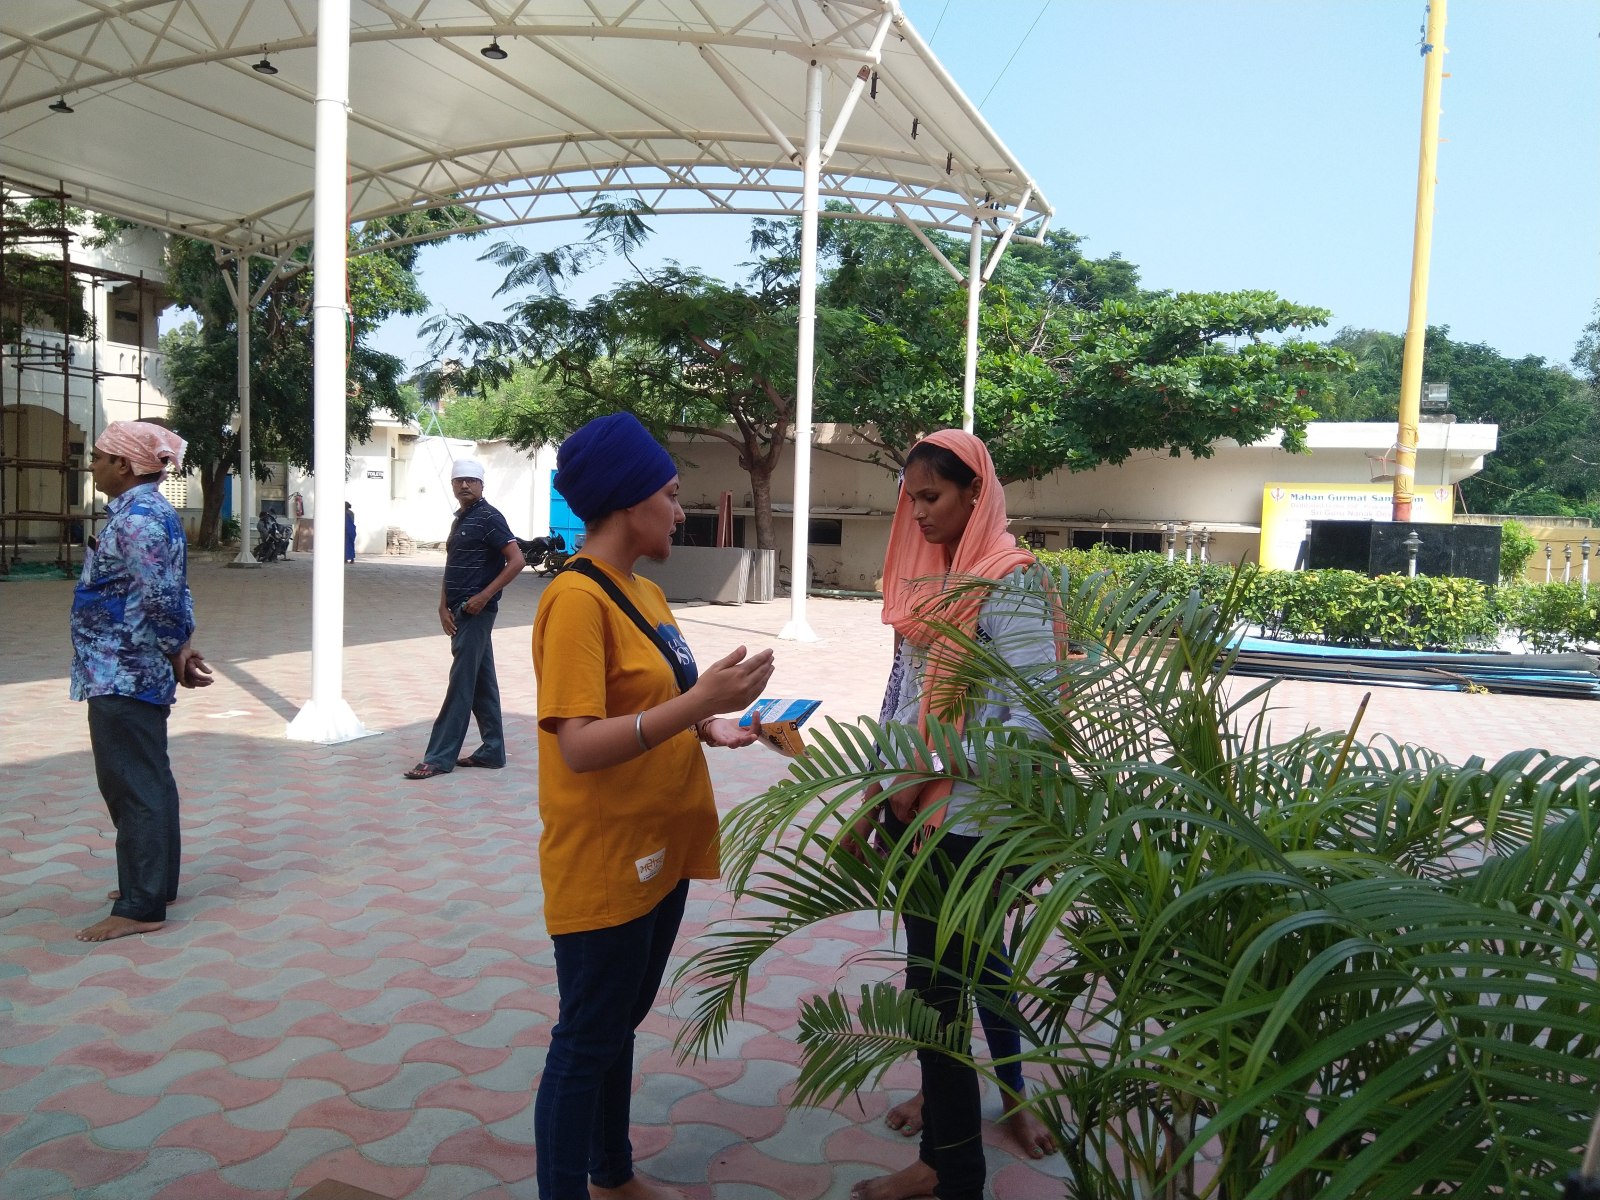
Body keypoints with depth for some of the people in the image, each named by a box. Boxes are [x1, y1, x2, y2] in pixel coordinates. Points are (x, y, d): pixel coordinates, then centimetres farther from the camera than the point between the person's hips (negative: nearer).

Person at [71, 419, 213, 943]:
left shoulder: (137, 517, -19)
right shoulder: (143, 510, 14)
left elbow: (161, 600, -24)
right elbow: (166, 594, 17)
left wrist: (177, 655, -12)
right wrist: (178, 651, 12)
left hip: (123, 675, -10)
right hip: (135, 673, 10)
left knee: (133, 786, -4)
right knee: (148, 781, 17)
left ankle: (140, 907, 3)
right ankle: (156, 882, 29)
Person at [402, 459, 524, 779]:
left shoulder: (489, 518, -10)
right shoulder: (460, 519, 16)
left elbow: (516, 560, -17)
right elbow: (451, 567, 17)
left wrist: (484, 596, -18)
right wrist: (443, 606, 4)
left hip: (476, 611, -9)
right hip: (460, 612, 9)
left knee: (461, 683, -6)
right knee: (482, 682, 11)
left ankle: (440, 757, -3)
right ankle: (492, 750, 18)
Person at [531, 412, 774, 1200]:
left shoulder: (644, 591, 8)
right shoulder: (577, 598, -20)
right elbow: (580, 746, -27)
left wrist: (709, 726, 1)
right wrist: (700, 701, -31)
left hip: (658, 850, 9)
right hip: (603, 861, -9)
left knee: (619, 1024, 23)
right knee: (586, 1042, 6)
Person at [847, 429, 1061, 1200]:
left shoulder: (1009, 583, -15)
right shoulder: (931, 576, 9)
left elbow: (1032, 718, -21)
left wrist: (927, 778, -17)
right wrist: (876, 798, 11)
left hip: (965, 819, -7)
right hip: (916, 811, 7)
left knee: (936, 982, 2)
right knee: (971, 958, 21)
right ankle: (955, 1098, 40)